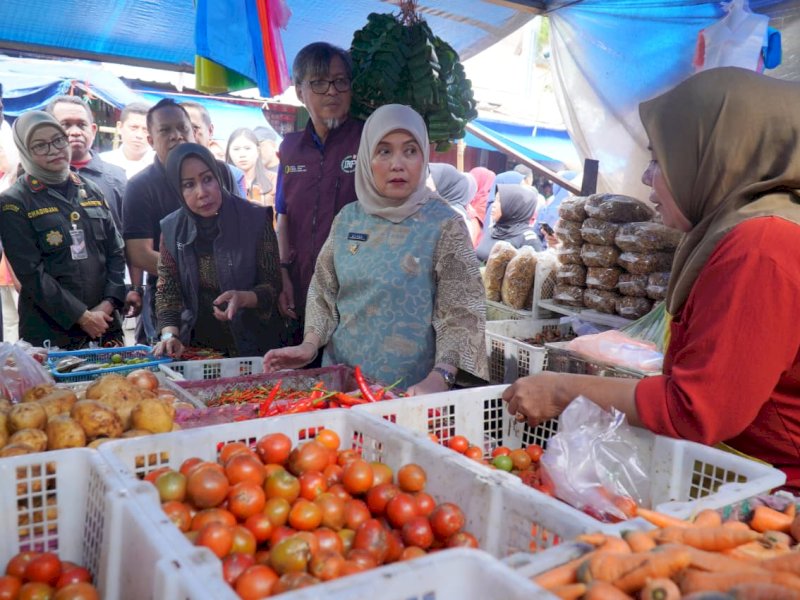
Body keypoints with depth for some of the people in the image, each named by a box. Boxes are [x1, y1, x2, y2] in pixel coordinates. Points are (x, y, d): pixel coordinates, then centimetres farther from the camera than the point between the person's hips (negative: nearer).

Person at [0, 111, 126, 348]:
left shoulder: (90, 191, 10)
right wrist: (81, 316, -14)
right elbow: (30, 272, -10)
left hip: (105, 322, 4)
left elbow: (116, 251, 8)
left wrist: (109, 303, -6)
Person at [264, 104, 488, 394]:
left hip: (409, 390, -4)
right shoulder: (347, 219, 3)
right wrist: (310, 344, -5)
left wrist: (440, 377, -26)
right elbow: (324, 291, 9)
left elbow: (461, 314, -15)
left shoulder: (445, 226, -10)